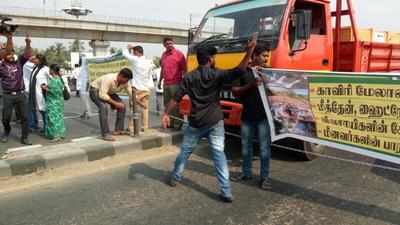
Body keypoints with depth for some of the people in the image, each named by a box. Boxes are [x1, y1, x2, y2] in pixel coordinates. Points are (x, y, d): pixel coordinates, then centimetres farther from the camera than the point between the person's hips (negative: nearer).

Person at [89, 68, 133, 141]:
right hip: (95, 90, -7)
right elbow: (102, 95, -39)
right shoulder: (109, 79, -37)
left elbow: (132, 95, -11)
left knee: (122, 106, -7)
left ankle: (118, 130, 2)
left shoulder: (125, 83, -17)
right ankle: (106, 134, -28)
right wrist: (115, 103, -36)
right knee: (104, 107, -32)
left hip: (108, 92, 7)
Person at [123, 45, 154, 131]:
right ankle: (145, 126, 13)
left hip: (136, 88, -5)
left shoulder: (135, 60, -11)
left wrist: (128, 48, 17)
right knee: (145, 108, 11)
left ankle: (131, 127, 4)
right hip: (146, 88, 5)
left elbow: (125, 53, -3)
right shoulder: (149, 62, 4)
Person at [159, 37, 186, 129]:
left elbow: (184, 69, -8)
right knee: (167, 104, 13)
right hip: (166, 84, 7)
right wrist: (160, 81, 21)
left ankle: (177, 124, 4)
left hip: (175, 84, -7)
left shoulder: (178, 53, -5)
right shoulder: (164, 54, 14)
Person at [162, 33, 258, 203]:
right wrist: (250, 49, -17)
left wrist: (166, 114, 5)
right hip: (215, 122, -1)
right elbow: (239, 71, -17)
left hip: (196, 123, 1)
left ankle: (175, 178, 37)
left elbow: (176, 98, -3)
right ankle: (226, 192, -2)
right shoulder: (217, 75, -6)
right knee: (219, 154, 0)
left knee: (185, 151, 19)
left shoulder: (189, 77, -1)